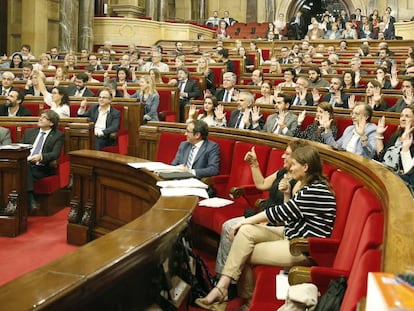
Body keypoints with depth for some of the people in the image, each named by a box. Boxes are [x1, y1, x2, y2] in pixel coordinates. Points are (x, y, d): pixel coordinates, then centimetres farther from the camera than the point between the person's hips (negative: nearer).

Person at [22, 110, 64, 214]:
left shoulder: (58, 135, 9)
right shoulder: (29, 132, 24)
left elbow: (55, 154, -5)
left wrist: (41, 157, -25)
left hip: (42, 169, -3)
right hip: (24, 166, 3)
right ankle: (30, 201, -44)